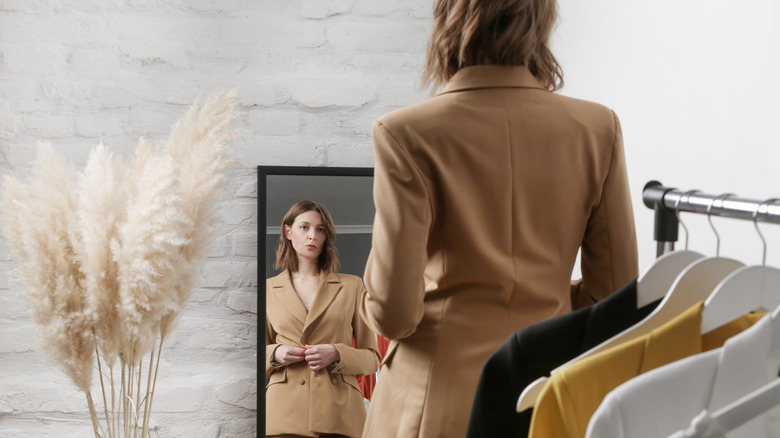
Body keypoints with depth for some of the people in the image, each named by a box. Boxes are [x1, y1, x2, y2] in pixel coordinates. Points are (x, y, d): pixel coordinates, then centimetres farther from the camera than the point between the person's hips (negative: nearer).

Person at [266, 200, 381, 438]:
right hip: (285, 411, 0)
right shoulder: (268, 289, 14)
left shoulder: (351, 286, 12)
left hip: (338, 411, 0)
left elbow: (371, 358, 11)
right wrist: (275, 354, -3)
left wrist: (336, 354, -8)